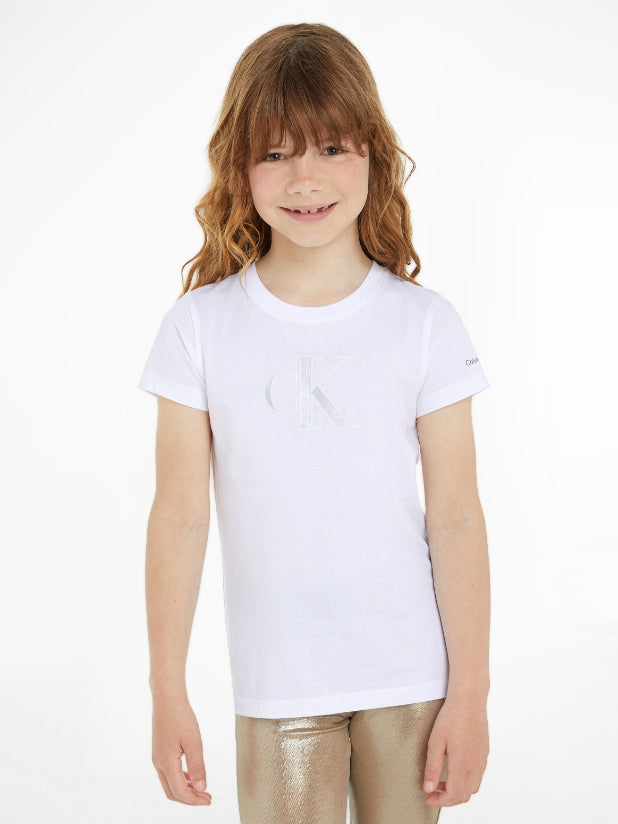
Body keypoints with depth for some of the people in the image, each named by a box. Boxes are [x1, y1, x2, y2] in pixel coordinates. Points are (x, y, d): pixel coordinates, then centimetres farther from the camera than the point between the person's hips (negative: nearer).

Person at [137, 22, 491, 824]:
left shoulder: (426, 323, -4)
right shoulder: (200, 326, -4)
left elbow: (455, 517, -3)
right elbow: (180, 518, -3)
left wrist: (470, 692, -2)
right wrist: (167, 692, -1)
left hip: (410, 672, 0)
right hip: (278, 682, 0)